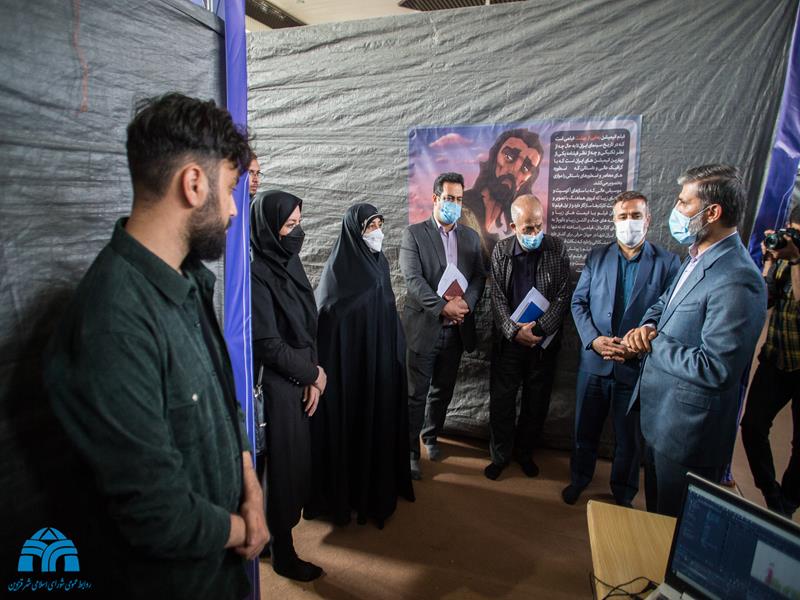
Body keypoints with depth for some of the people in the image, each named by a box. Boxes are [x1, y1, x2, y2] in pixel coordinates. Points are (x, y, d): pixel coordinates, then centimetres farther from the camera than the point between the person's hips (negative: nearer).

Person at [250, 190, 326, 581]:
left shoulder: (288, 263, 6)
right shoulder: (256, 273, -19)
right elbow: (268, 344, -20)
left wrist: (313, 375, -2)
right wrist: (313, 373, -8)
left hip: (300, 381, 8)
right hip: (277, 385, -8)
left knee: (294, 460, 18)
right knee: (283, 465, 7)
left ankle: (276, 534, 38)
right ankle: (282, 553, 27)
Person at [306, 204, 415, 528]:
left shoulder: (379, 262, 7)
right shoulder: (338, 268, -13)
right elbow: (328, 319, -13)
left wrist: (395, 354, 12)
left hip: (381, 361, 7)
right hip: (348, 365, -6)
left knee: (379, 423, 15)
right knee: (348, 425, 5)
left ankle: (378, 485, 32)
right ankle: (344, 493, 23)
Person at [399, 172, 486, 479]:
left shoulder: (470, 237, 11)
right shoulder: (414, 233, -4)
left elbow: (479, 277, 6)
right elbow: (413, 279, -13)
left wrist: (466, 302, -14)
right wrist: (443, 306, -23)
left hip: (456, 329, 5)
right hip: (423, 327, -4)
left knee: (443, 391, 17)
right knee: (416, 394, 2)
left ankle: (431, 437, 37)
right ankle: (411, 451, 14)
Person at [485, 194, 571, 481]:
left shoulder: (557, 249, -5)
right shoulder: (501, 251, -3)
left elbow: (563, 295, -7)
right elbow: (497, 297, -5)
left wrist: (539, 328, -17)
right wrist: (514, 330, -18)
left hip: (545, 340, 0)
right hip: (508, 339, 0)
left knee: (537, 401, 12)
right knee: (501, 400, 6)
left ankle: (525, 452, 33)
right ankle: (500, 454, 26)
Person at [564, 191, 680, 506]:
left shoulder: (668, 262, -6)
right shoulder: (596, 255, 2)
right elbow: (578, 302, 1)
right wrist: (593, 339, -13)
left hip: (636, 366, -2)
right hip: (593, 360, 2)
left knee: (628, 437, 15)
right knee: (585, 428, 18)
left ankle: (623, 494, 38)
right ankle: (579, 478, 42)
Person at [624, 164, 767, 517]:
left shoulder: (737, 282, -27)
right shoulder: (697, 258, 4)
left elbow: (715, 368, -30)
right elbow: (665, 301, 18)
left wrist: (654, 343, -18)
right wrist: (648, 326, -4)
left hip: (690, 431, -9)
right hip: (659, 415, 9)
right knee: (655, 504, 29)